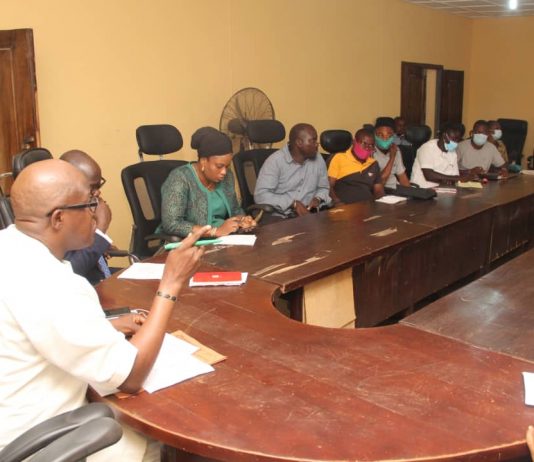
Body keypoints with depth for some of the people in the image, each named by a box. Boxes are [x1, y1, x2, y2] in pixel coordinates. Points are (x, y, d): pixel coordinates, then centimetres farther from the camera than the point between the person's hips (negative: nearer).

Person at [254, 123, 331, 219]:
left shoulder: (318, 160, 7)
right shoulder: (275, 161, -10)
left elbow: (323, 188, 22)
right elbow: (260, 195, -17)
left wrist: (317, 199, -2)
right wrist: (293, 203, -22)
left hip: (308, 215, 5)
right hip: (279, 217, -5)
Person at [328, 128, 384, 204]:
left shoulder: (374, 164, 19)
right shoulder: (339, 158, 5)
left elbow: (379, 191, 20)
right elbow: (329, 186, 0)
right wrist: (338, 203, -17)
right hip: (345, 206, -4)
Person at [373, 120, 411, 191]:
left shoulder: (396, 150, 6)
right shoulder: (371, 153, -16)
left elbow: (402, 176, 12)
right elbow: (379, 182, -19)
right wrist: (392, 158, -18)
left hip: (395, 187, 7)